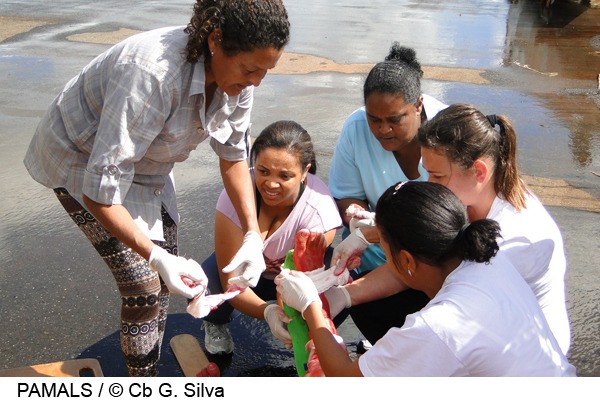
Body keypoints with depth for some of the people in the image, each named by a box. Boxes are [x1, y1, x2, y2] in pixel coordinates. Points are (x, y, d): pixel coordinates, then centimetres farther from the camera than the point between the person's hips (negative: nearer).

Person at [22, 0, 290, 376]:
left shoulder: (237, 73, -18)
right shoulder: (153, 74, -41)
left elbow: (234, 156, -4)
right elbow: (100, 192, -36)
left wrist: (253, 236, -11)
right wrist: (155, 256, -38)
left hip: (144, 157, 7)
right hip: (83, 159, -7)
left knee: (166, 273, 10)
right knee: (144, 285, -8)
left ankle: (150, 367, 33)